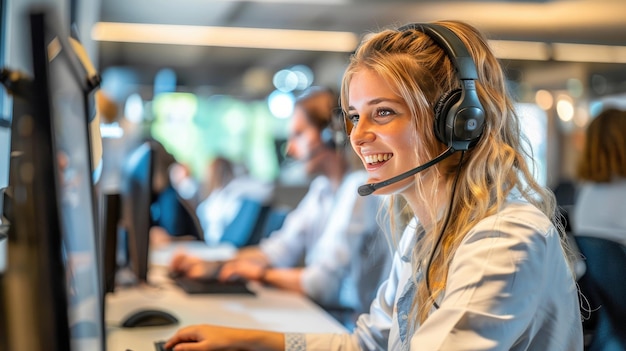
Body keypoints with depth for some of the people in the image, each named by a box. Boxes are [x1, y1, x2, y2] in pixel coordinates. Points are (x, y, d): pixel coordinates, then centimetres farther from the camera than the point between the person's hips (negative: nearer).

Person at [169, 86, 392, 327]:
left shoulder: (360, 189, -21)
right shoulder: (322, 188, 10)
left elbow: (322, 283, -23)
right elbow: (282, 249, 11)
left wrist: (261, 273, -6)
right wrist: (211, 266, 1)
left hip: (350, 324, -8)